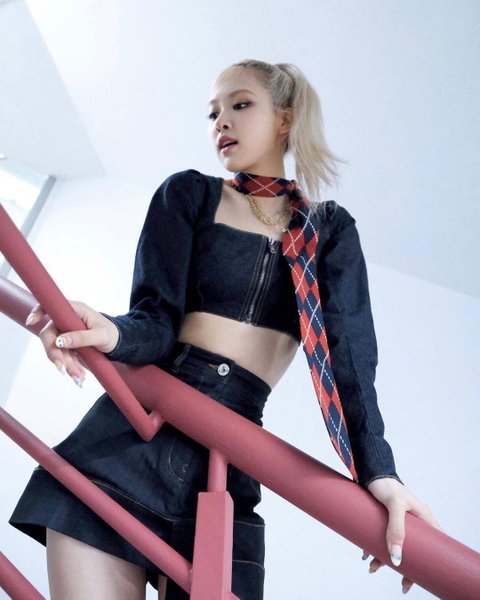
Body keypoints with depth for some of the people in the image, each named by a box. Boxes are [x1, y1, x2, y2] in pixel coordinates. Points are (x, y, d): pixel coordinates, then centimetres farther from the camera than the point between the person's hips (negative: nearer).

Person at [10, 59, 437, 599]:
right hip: (130, 436, 0)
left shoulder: (331, 229, 11)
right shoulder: (189, 194, 8)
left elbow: (348, 351, -2)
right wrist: (113, 335, -27)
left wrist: (377, 470, -17)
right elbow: (157, 318, -2)